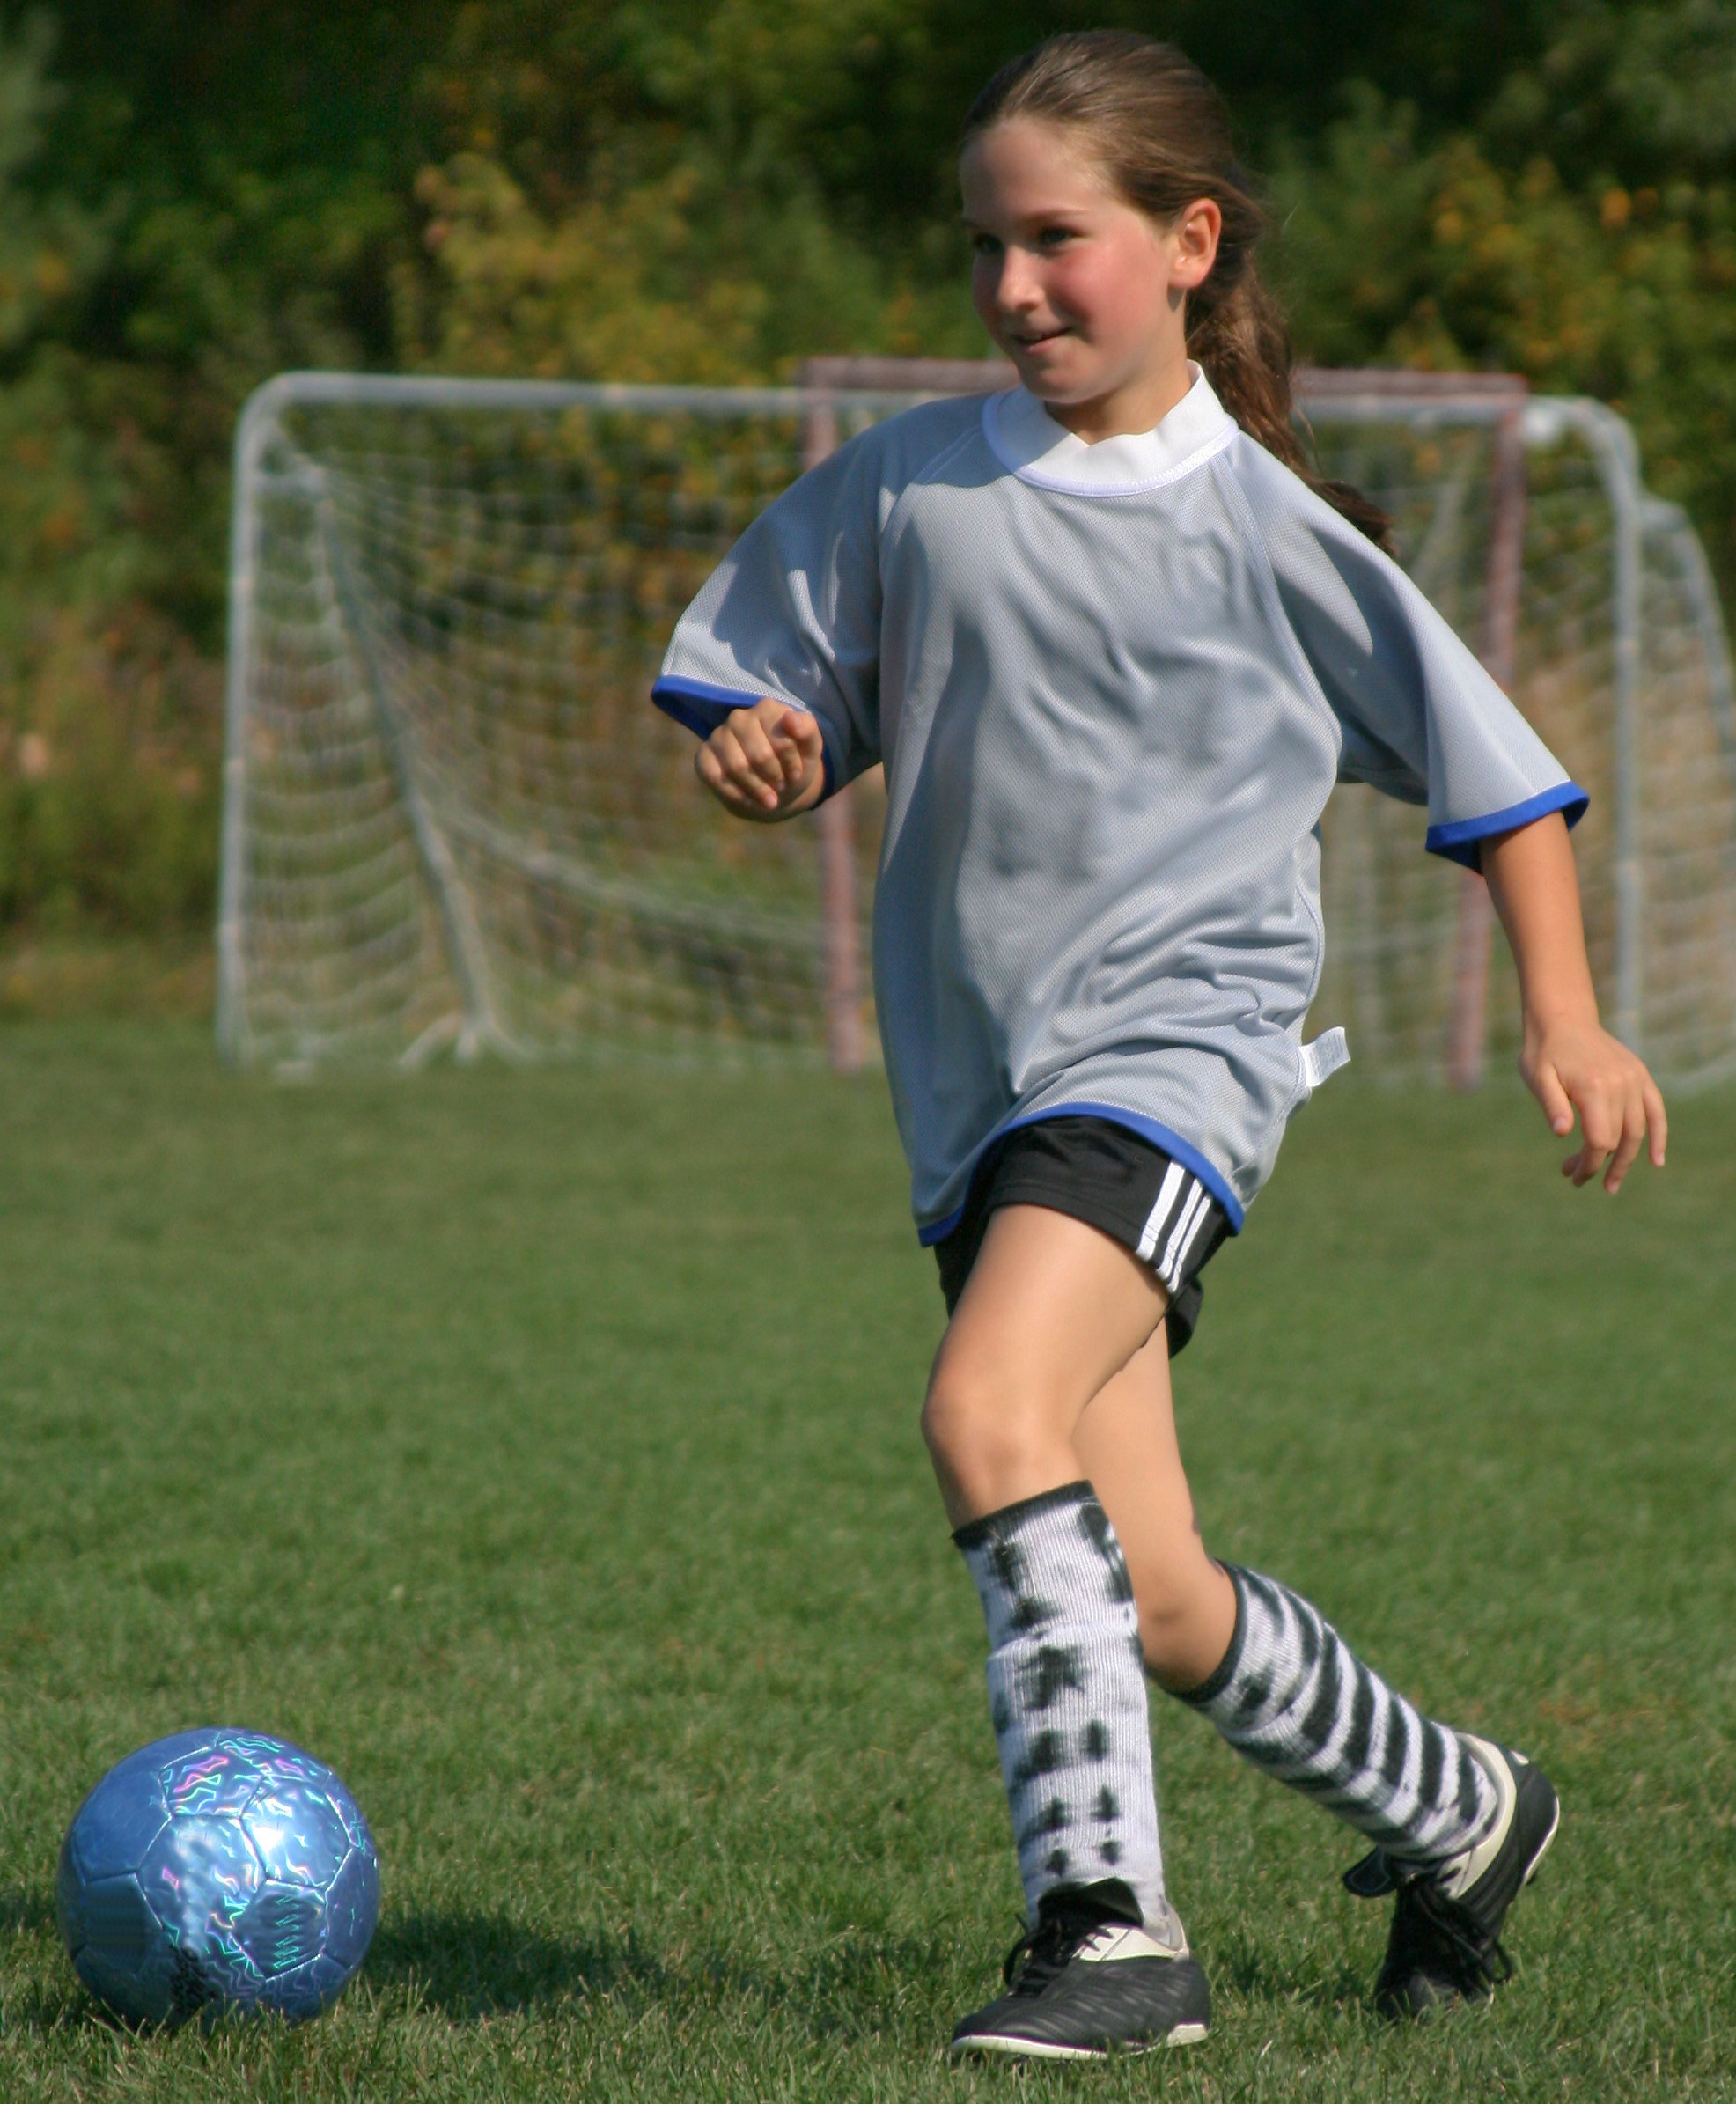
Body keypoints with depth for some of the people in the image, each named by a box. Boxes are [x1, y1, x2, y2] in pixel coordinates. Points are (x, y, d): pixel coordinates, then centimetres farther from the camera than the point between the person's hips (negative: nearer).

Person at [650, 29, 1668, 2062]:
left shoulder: (1271, 528, -2)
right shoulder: (902, 488, 6)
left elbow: (1494, 771, 7)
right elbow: (767, 705, 13)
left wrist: (1564, 1019, 1)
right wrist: (755, 745, -10)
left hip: (1181, 1036, -5)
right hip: (976, 1084, 5)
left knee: (990, 1416, -30)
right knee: (1154, 1607, 4)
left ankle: (1108, 1923, -29)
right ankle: (1456, 1809, 31)